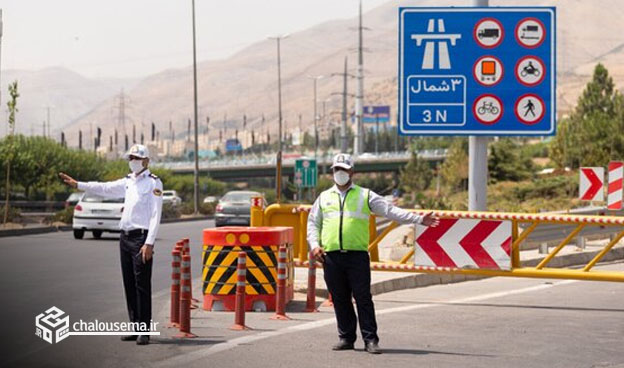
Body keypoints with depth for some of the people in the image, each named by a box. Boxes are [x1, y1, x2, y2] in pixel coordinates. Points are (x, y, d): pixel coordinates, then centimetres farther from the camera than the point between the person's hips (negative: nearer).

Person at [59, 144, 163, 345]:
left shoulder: (153, 183, -6)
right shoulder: (128, 182, 16)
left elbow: (155, 216, -11)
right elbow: (104, 188, 25)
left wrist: (149, 243, -18)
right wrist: (77, 185, 19)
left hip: (141, 238, -7)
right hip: (125, 237, 8)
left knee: (142, 285, -8)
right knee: (129, 285, 8)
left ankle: (144, 331, -6)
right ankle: (135, 327, 13)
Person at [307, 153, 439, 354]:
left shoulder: (365, 195, 10)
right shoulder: (324, 197, 17)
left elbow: (391, 211, 5)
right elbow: (313, 223, 20)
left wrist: (418, 219, -4)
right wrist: (314, 245, 3)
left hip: (357, 255, -2)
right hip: (331, 256, 2)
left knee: (363, 298, -6)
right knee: (340, 299, 5)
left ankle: (370, 339, -3)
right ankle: (346, 337, 14)